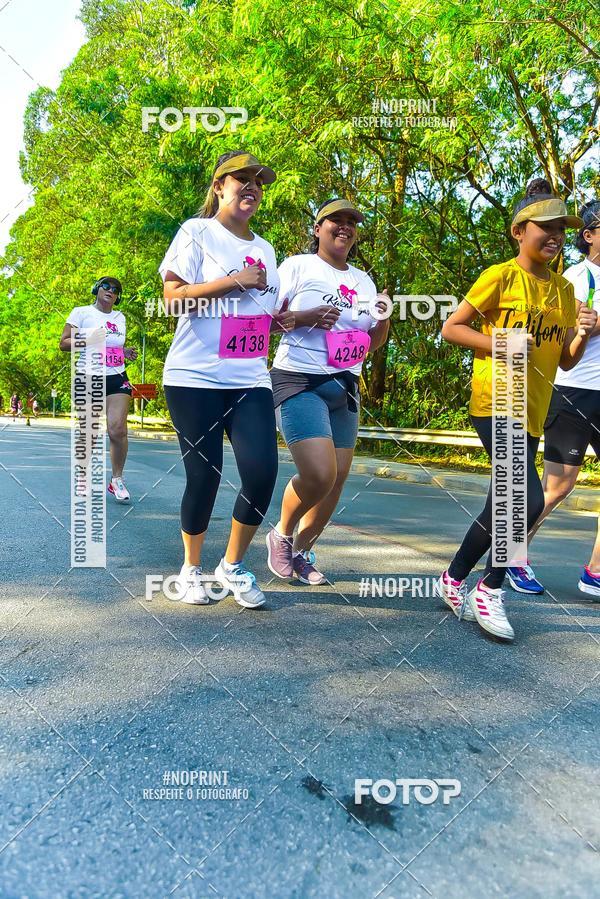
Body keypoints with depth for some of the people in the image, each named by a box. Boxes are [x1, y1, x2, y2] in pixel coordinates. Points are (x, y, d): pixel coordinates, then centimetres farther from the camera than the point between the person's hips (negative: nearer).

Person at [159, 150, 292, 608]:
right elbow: (173, 296, -9)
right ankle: (192, 568, 22)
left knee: (262, 470, -9)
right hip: (196, 378, -5)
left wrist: (284, 318, 4)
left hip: (250, 380, 5)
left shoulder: (265, 249, 19)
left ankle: (233, 566, 13)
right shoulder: (197, 232, 2)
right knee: (205, 477, -3)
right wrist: (235, 280, -13)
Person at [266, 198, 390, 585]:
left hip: (345, 389, 7)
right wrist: (305, 317, -19)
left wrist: (383, 321, -1)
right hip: (300, 382, -7)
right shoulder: (298, 266, -1)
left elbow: (373, 342, 20)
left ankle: (303, 551, 24)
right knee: (319, 474, -20)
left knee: (338, 478, 4)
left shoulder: (363, 280, 17)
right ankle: (282, 534, 10)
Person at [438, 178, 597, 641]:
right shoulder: (500, 276, -4)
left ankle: (455, 579, 28)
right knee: (529, 500, -19)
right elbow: (451, 328, -5)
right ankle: (491, 590, 3)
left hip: (533, 411, 7)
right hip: (495, 401, -7)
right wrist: (499, 344, -17)